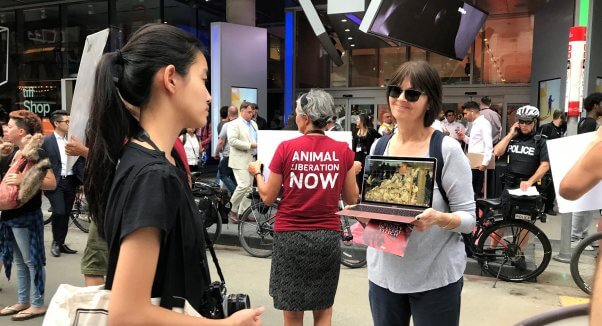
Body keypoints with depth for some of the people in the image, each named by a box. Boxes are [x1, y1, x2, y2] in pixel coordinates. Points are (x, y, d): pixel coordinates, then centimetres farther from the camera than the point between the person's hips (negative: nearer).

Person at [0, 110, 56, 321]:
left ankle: (38, 305, 9)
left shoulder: (37, 154, -13)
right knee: (19, 261, 15)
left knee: (32, 260, 0)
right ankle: (23, 301, 26)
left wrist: (24, 181, -32)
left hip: (27, 216, -9)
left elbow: (52, 183, -23)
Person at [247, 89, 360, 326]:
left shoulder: (286, 148, -9)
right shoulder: (343, 151, -4)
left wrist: (257, 172, 15)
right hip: (328, 236, 2)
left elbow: (268, 197, -3)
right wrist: (354, 172, 21)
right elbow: (351, 199, 4)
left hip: (290, 236, -1)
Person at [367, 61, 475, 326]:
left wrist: (439, 218, -28)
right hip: (383, 273, 4)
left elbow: (469, 217, -10)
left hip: (436, 278, -4)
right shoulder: (380, 146, 3)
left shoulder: (447, 149, -11)